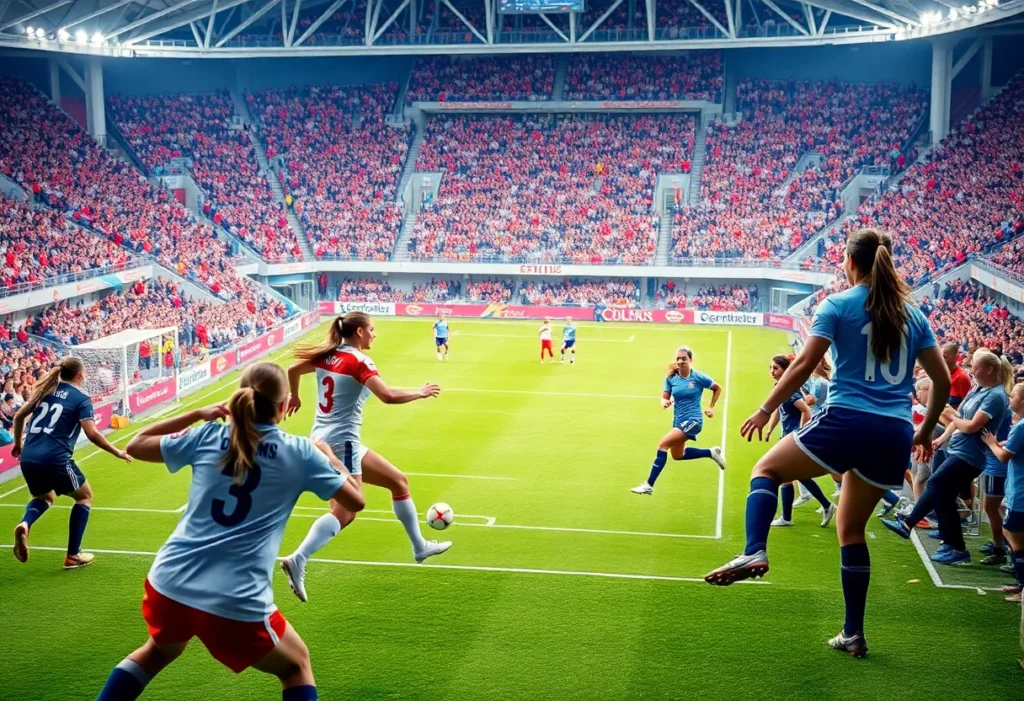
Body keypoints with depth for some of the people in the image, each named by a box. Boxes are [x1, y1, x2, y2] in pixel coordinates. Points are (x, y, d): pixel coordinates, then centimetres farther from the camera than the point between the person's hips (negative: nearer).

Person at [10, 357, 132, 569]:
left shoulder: (46, 390, 15)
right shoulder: (81, 399, -1)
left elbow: (19, 416, 20)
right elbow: (92, 434, -11)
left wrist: (18, 444, 34)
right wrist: (117, 452, 1)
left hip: (28, 458, 6)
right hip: (55, 459, -6)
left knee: (45, 497, 33)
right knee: (85, 496, 19)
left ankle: (24, 525, -2)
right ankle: (73, 556, 14)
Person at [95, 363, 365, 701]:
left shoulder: (207, 437, 4)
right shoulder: (300, 451, -2)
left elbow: (135, 445, 19)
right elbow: (355, 500, 8)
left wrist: (197, 414, 20)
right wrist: (330, 457, 24)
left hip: (169, 584, 4)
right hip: (237, 603, -4)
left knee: (159, 651, 37)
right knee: (296, 666, 24)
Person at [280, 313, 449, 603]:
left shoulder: (328, 355, 7)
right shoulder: (359, 361, -15)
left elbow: (292, 370, 19)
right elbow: (388, 396, -26)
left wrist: (294, 397, 36)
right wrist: (421, 393, -11)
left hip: (325, 438, 10)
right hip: (341, 441, -10)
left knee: (398, 480, 17)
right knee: (344, 513, -14)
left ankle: (419, 546, 25)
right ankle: (297, 561, -25)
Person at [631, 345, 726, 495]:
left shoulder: (698, 377, -11)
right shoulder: (671, 378, -1)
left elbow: (718, 388, 5)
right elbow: (665, 397, -1)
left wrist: (711, 407, 1)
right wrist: (664, 402, -25)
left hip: (692, 420, -7)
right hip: (678, 420, 7)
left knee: (663, 444, -21)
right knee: (677, 455, 21)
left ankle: (649, 485, -19)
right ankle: (711, 452, 38)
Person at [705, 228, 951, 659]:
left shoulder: (838, 305, 1)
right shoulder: (912, 313, 14)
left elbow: (804, 364, -7)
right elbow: (942, 381, 15)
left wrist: (766, 408, 3)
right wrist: (926, 431, 27)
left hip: (847, 421, -5)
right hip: (895, 436, 5)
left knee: (767, 469, 15)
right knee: (852, 530, 19)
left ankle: (754, 553, -11)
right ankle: (853, 635, 20)